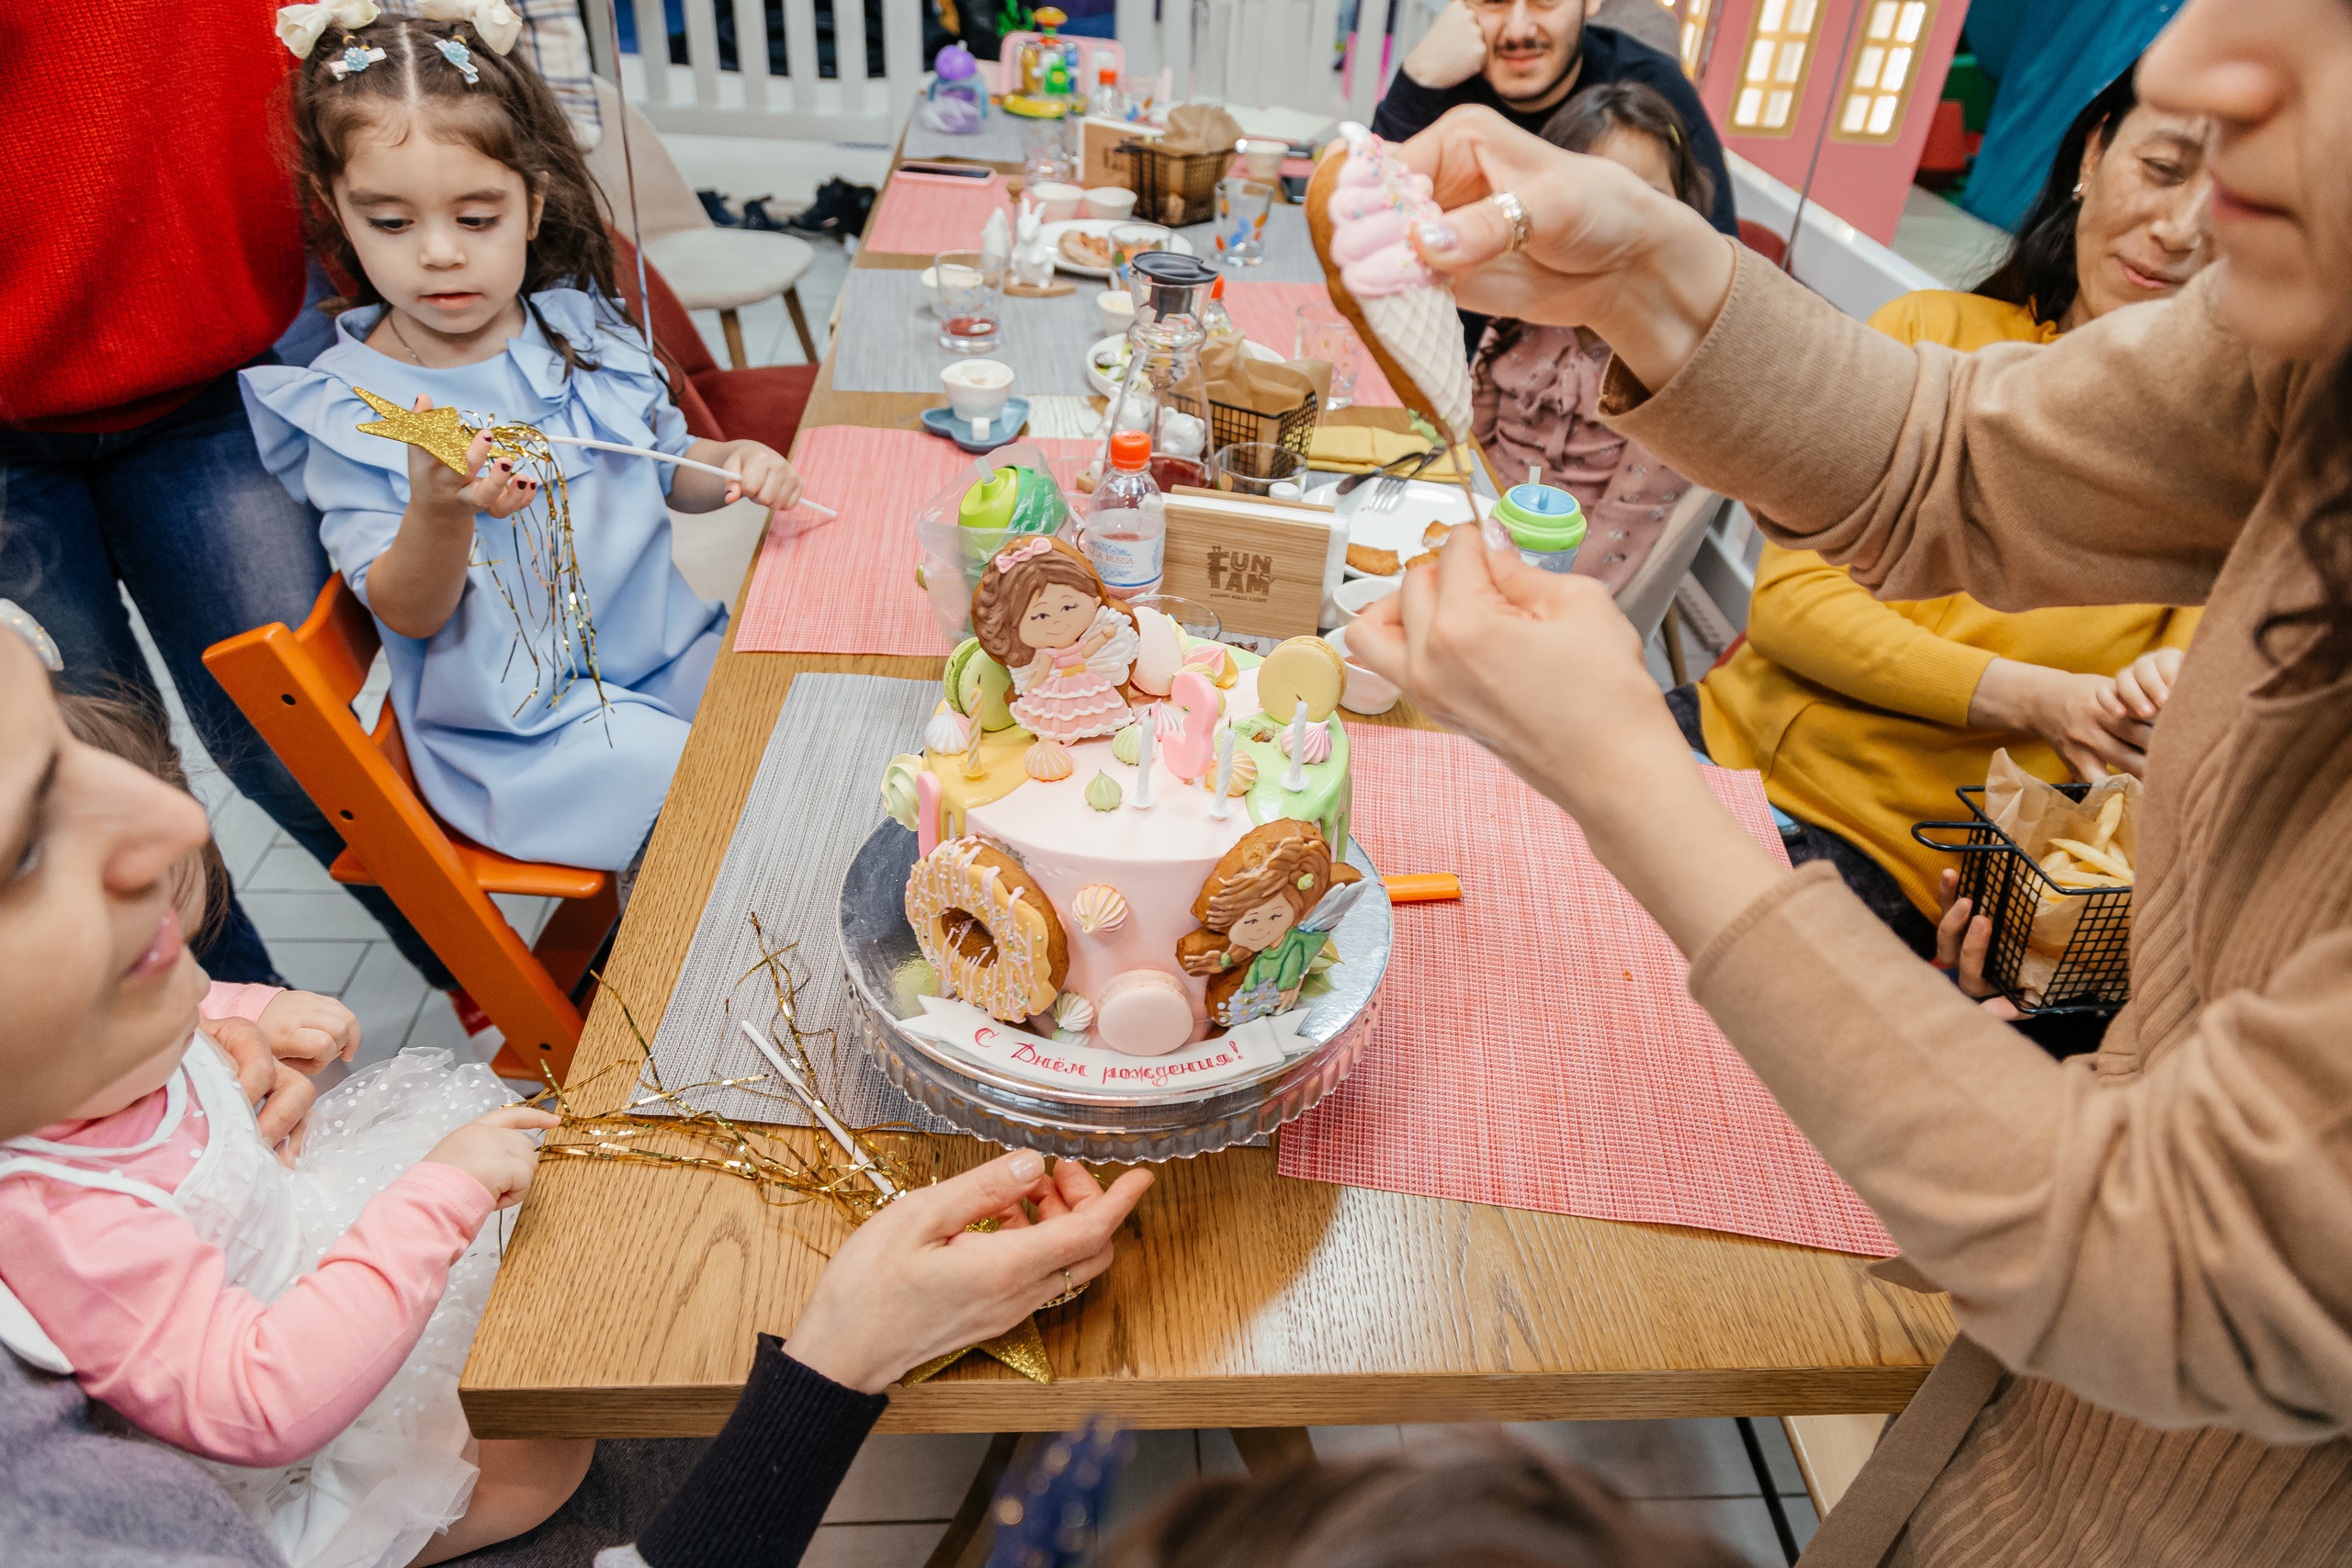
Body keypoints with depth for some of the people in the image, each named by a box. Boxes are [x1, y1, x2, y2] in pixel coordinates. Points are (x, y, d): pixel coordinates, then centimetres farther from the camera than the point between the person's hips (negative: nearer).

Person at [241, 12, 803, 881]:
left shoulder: (582, 329, 2)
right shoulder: (346, 411, -10)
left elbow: (664, 466, 15)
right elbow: (409, 614, -13)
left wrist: (730, 462, -7)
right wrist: (437, 512, -33)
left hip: (664, 647, 5)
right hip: (520, 726, -5)